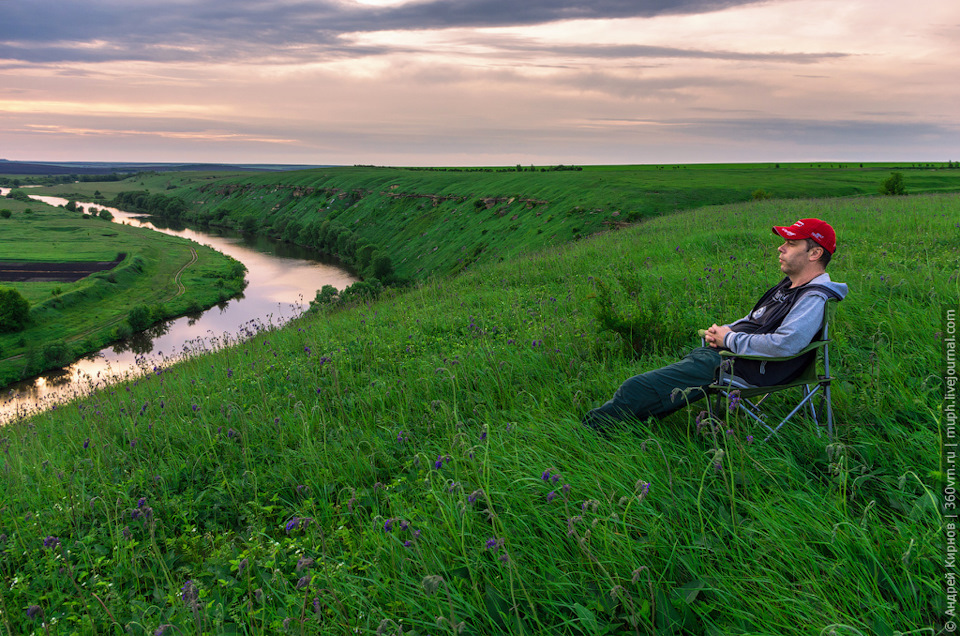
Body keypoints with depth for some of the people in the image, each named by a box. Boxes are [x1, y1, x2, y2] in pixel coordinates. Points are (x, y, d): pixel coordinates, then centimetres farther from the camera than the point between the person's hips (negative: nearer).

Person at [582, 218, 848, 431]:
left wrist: (730, 339, -18)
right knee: (637, 386, 8)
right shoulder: (789, 285, 16)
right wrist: (723, 330, 5)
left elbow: (785, 344, -32)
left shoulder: (814, 299, -16)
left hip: (734, 367, -10)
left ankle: (587, 429, 3)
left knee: (637, 390, -11)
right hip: (719, 352, 10)